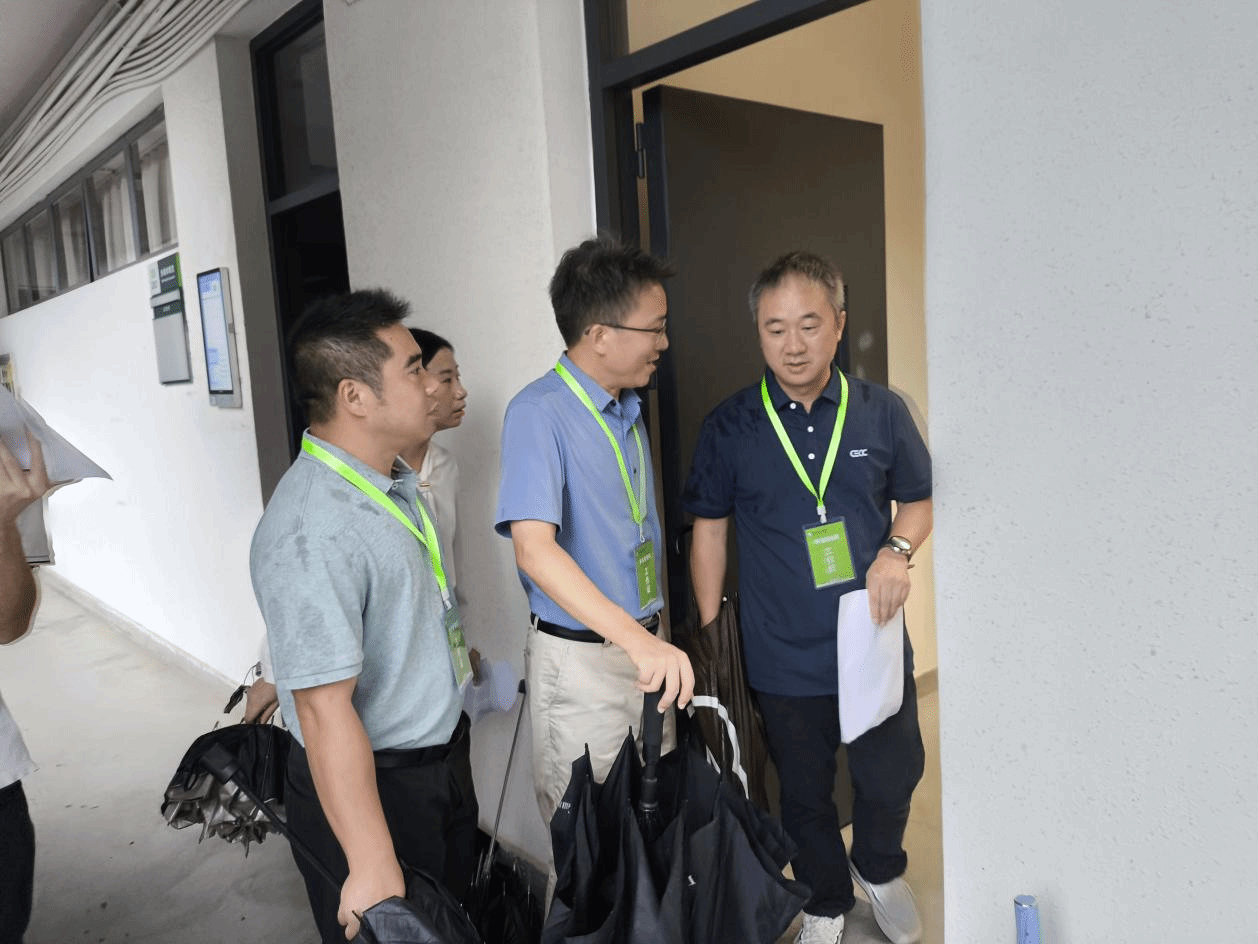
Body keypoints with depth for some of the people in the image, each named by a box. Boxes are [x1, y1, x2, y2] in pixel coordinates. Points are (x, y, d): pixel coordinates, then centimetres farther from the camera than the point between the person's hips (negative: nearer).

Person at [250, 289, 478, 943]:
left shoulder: (396, 479, 1)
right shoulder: (312, 533, -30)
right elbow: (325, 708, -31)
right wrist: (372, 867, -28)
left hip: (444, 760, 9)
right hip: (371, 785, -9)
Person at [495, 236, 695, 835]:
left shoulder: (628, 408, 9)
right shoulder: (538, 413, -18)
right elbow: (534, 547, -30)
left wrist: (655, 641, 14)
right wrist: (638, 640, -38)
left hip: (644, 646, 8)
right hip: (580, 658, -8)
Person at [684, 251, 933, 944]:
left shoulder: (882, 412, -3)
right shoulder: (729, 428, -6)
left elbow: (918, 499, 9)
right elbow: (709, 528, 1)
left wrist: (897, 550, -12)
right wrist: (709, 636, 0)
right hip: (782, 658, -1)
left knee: (893, 776, 14)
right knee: (805, 792, 15)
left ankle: (878, 869, 47)